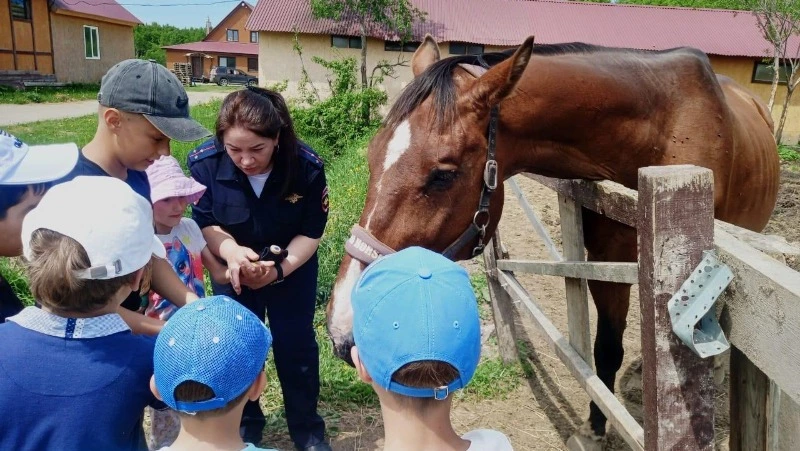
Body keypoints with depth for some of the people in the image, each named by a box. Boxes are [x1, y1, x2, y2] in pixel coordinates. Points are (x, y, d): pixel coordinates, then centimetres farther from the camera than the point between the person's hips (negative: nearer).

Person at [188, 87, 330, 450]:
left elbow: (311, 233, -20)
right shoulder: (205, 163, -29)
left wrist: (280, 268, -36)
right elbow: (206, 224, -16)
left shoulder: (307, 166, -31)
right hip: (234, 268, 1)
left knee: (296, 345, 9)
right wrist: (231, 251, -37)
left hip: (294, 267, -1)